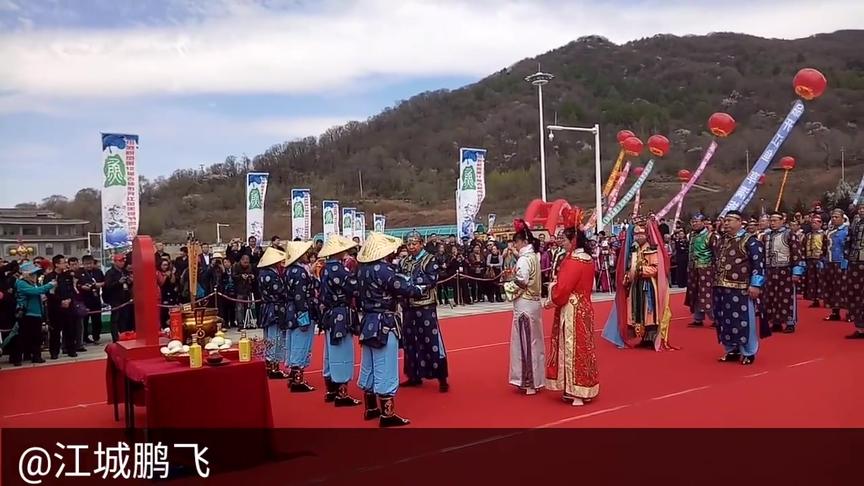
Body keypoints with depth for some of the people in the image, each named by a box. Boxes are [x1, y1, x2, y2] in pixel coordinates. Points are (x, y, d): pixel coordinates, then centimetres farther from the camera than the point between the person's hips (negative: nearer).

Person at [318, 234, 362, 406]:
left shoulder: (326, 268, 9)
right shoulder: (339, 269, -19)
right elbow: (356, 291, -19)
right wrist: (354, 272, -7)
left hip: (329, 315, 9)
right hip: (341, 317, -9)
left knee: (332, 353, 16)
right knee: (342, 354, -2)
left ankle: (331, 391, 26)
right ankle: (341, 394, 4)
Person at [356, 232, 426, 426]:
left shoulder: (363, 269, 5)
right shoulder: (384, 270, -19)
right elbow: (407, 290, -19)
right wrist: (422, 288, 1)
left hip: (368, 322, 9)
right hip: (384, 324, -9)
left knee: (369, 367, 16)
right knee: (385, 369, -2)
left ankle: (370, 408, 28)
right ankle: (387, 414, 4)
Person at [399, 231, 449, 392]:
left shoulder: (430, 260, -3)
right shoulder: (403, 262, 12)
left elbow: (431, 280, -16)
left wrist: (410, 279, -20)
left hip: (426, 307, -5)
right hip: (408, 307, 5)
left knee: (431, 341, -4)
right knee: (410, 342, 11)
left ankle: (442, 378, 2)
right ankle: (414, 376, 23)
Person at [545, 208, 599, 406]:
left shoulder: (573, 261, -19)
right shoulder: (588, 259, 9)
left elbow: (563, 289, -21)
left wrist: (552, 301, -3)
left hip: (571, 311, -9)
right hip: (584, 308, 9)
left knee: (572, 349, -2)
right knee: (581, 348, 14)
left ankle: (576, 392, 4)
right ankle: (583, 389, 21)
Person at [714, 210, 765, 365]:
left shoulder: (750, 240, -9)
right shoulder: (722, 240, 14)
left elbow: (759, 263, -14)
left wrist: (755, 284, -18)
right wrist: (716, 283, 20)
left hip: (741, 289, -7)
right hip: (722, 289, 7)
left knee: (743, 320, 0)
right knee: (725, 320, 11)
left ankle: (748, 352, 12)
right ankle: (731, 350, 23)